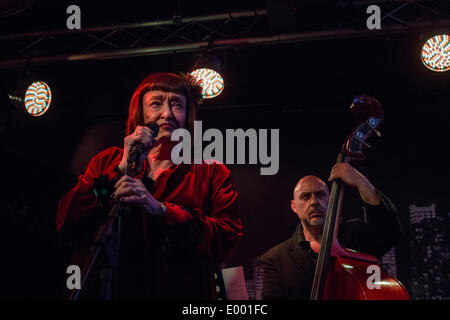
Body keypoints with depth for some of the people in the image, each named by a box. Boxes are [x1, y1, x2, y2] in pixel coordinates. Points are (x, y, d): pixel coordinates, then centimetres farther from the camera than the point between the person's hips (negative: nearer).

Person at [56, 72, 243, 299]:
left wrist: (160, 210, -13)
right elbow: (66, 224, 4)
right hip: (101, 290, 2)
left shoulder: (211, 173, 12)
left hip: (179, 292, -2)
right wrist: (122, 169, -2)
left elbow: (228, 238, -3)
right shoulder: (106, 162, 16)